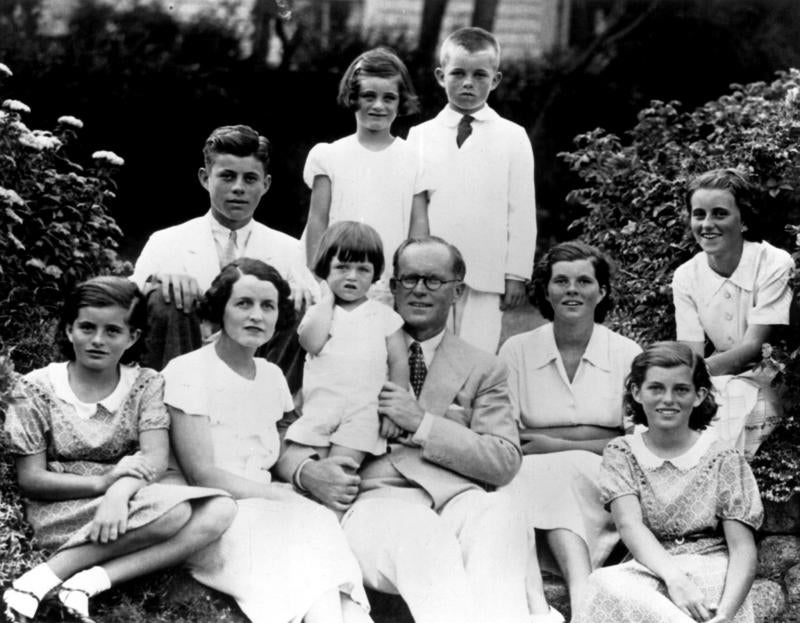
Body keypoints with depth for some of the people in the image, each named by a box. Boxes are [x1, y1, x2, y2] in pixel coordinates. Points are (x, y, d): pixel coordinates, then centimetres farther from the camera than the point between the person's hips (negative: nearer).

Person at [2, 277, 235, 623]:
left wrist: (120, 491, -31)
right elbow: (30, 480, -4)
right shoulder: (36, 389, -1)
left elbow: (155, 459, -8)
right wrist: (102, 482, -19)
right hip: (61, 512, -4)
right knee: (175, 511, -30)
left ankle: (88, 583, -30)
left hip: (122, 505, 4)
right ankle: (41, 579, -27)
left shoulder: (146, 385, 6)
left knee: (219, 511, -24)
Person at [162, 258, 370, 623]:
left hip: (264, 506, 5)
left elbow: (279, 459, 14)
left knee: (318, 523, -27)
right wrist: (280, 495, -15)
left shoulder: (272, 376, 14)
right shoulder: (188, 372, -6)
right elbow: (201, 475, -12)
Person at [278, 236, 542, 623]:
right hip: (378, 498, -1)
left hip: (456, 496, 1)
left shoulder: (483, 370, 23)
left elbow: (505, 462, 8)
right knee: (422, 533, -39)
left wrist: (423, 424, -4)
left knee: (498, 515, -38)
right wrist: (307, 472, -7)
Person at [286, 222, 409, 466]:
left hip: (364, 411, -2)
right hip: (318, 408, 2)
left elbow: (399, 363, 8)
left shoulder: (384, 315, 10)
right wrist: (327, 298, 1)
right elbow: (312, 343, -9)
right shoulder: (318, 311, 12)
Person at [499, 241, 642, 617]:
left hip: (599, 481, -1)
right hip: (531, 477, 1)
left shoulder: (627, 354, 8)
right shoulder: (517, 350, 9)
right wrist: (590, 435, -10)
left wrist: (559, 445, -9)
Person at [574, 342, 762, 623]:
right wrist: (674, 578, -26)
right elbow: (629, 524, -6)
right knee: (609, 584, -34)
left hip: (711, 577, -2)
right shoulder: (622, 454, 11)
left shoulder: (724, 461, 5)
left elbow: (743, 549, -2)